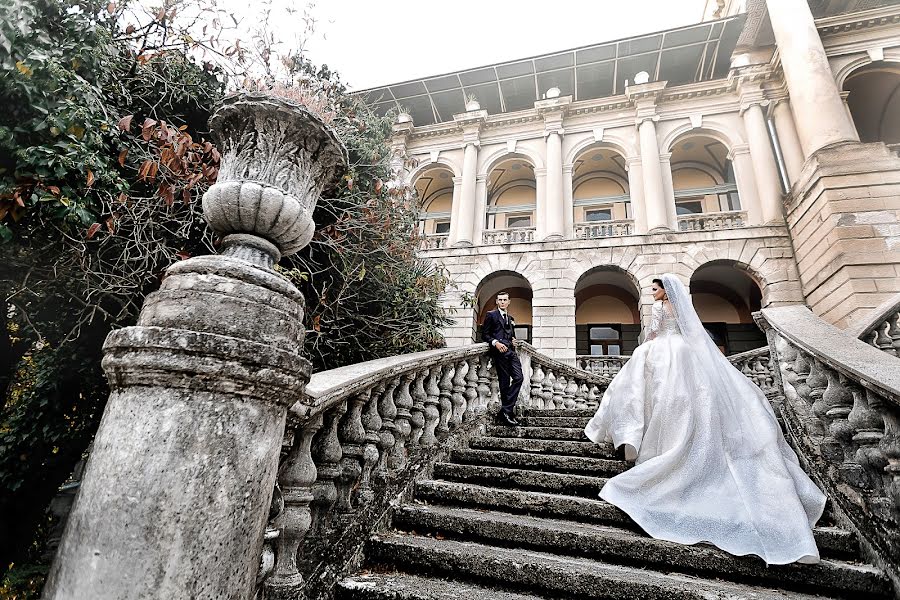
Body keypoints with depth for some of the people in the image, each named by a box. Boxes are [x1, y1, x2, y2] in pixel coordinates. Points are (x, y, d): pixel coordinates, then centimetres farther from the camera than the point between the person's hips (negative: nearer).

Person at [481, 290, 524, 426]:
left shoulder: (510, 318, 25)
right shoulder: (491, 315, 6)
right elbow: (485, 334, 1)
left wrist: (513, 340, 11)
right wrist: (495, 342, -15)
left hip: (511, 351, 6)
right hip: (499, 352, -6)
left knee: (518, 378, -9)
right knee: (504, 382, -5)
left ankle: (505, 410, -2)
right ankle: (507, 411, 3)